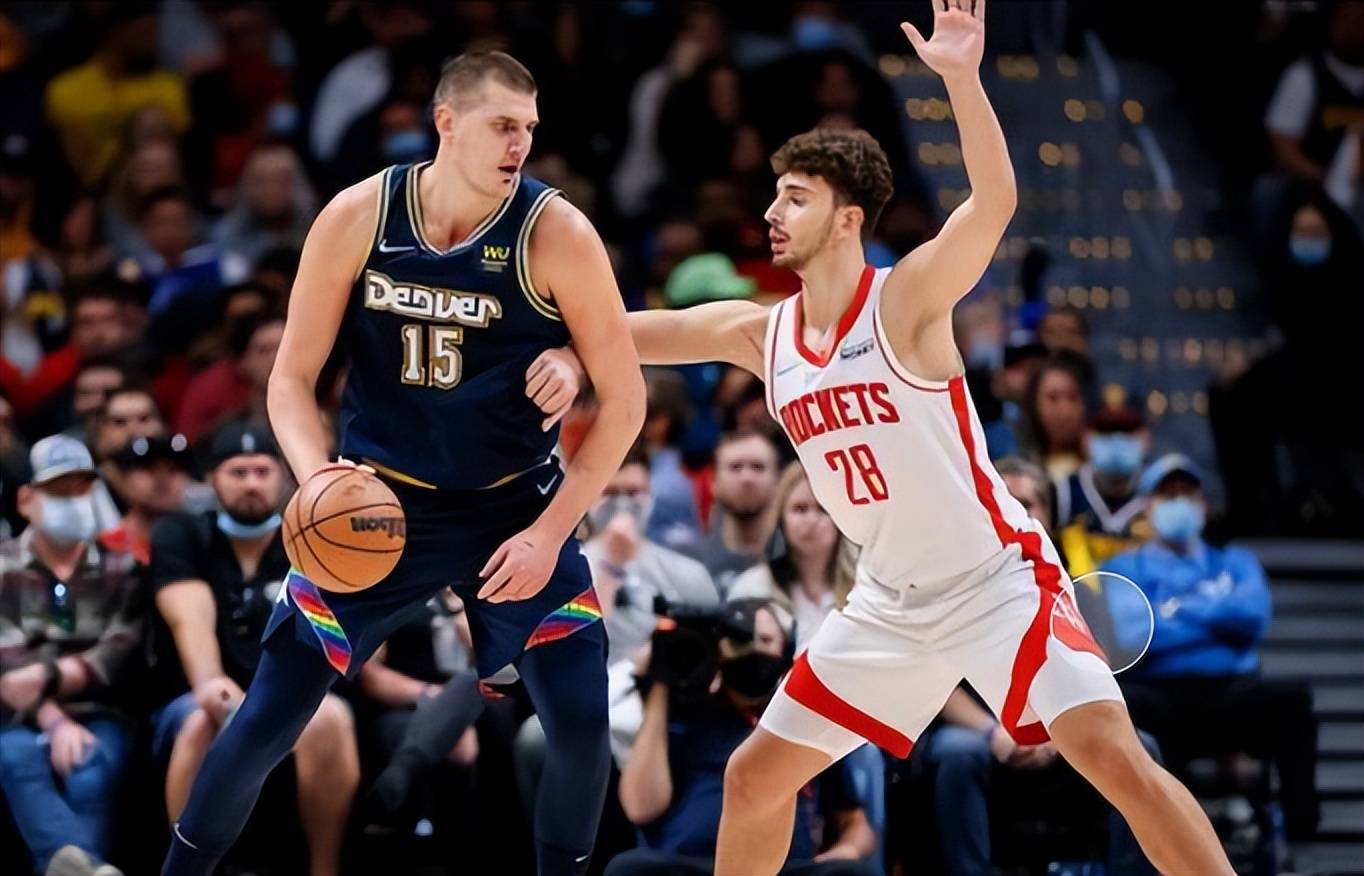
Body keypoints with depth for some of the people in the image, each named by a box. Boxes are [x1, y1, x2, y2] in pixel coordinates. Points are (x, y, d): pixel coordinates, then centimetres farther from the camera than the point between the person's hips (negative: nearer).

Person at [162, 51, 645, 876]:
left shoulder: (555, 233, -15)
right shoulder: (357, 218, -11)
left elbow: (625, 399, -10)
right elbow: (293, 379, -3)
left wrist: (550, 530, -16)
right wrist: (319, 480, -22)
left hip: (515, 507, 0)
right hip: (378, 504, 0)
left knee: (583, 726, -10)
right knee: (266, 722, -1)